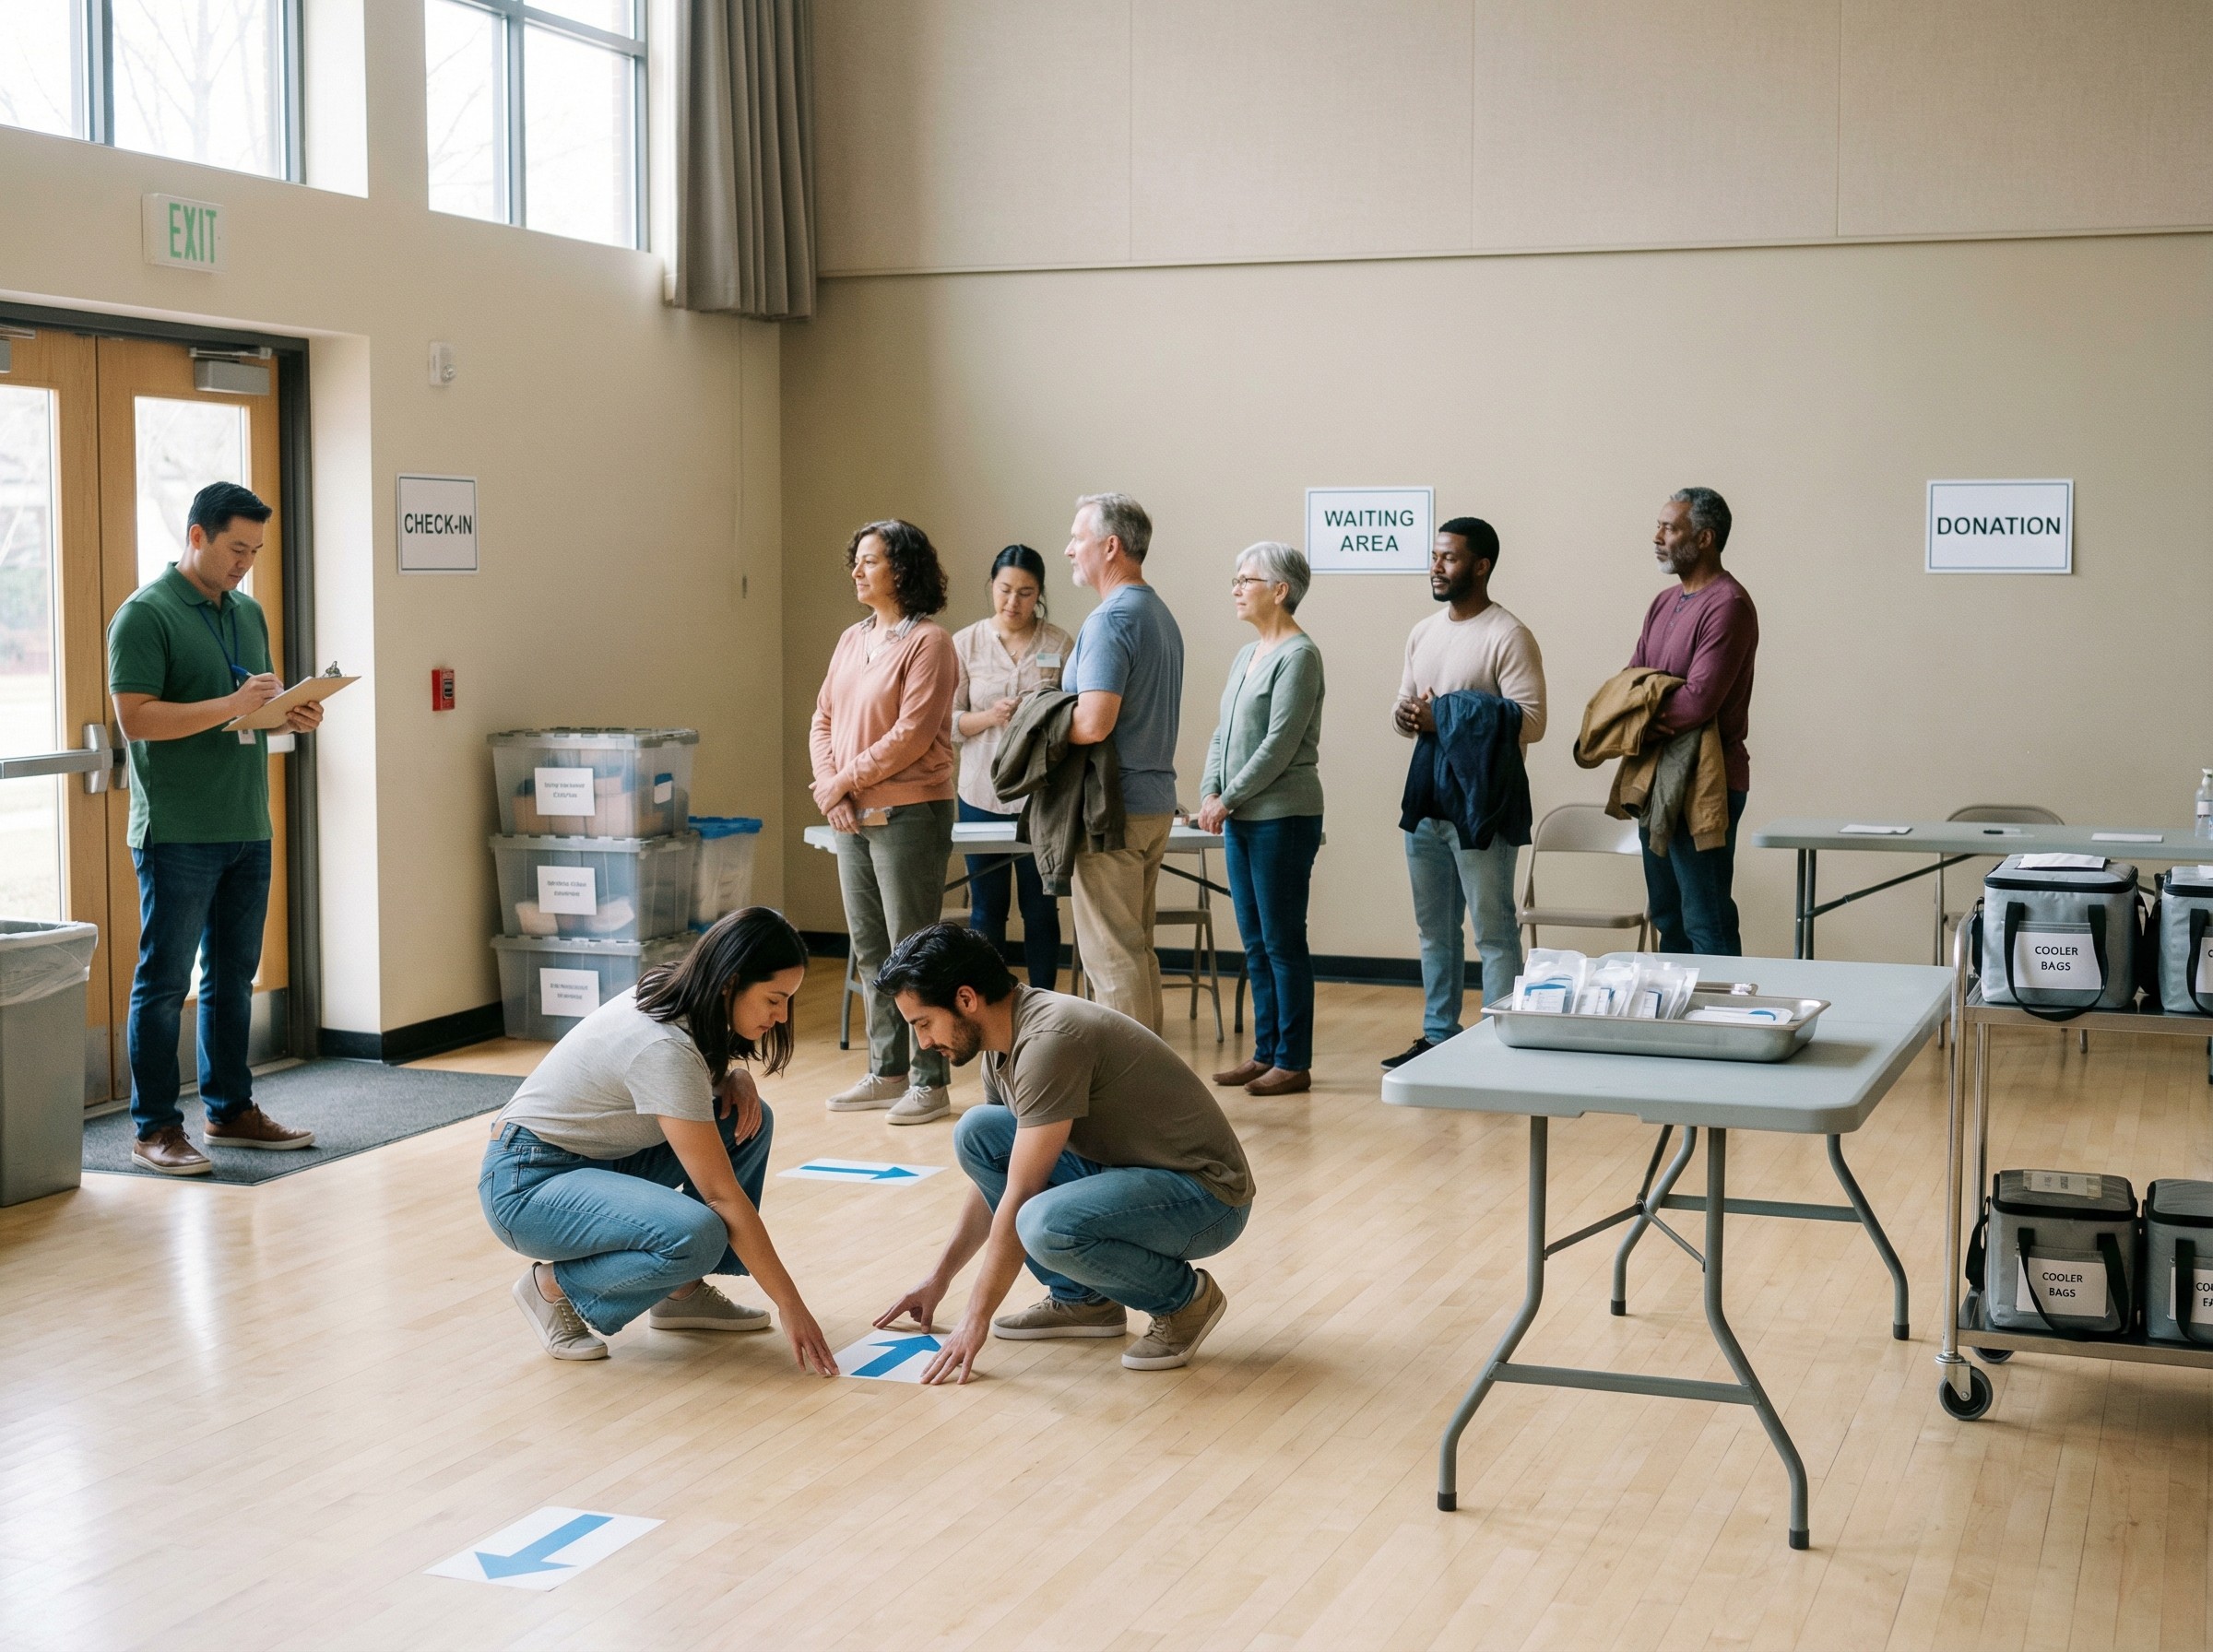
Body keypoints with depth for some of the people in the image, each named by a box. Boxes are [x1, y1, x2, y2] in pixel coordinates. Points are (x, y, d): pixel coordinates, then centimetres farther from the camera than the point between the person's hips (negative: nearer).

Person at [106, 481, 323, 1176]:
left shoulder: (248, 613, 15)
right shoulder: (145, 615, -9)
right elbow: (136, 718, -17)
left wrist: (292, 715, 1)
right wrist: (233, 704, -22)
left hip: (247, 828, 7)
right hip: (178, 832, -7)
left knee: (234, 976, 13)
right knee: (165, 979, -1)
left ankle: (231, 1110, 23)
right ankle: (154, 1128, 4)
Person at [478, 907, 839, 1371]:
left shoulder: (671, 994, -4)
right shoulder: (663, 1049, -29)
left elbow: (705, 1068, 20)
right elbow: (722, 1194, -27)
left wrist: (736, 1075, -5)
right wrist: (791, 1305, -22)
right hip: (527, 1182, -9)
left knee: (749, 1118, -1)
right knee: (697, 1238, -32)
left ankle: (684, 1292, 6)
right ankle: (554, 1287, -6)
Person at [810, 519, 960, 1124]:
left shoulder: (927, 641, -11)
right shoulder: (853, 639, 13)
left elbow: (910, 737, -17)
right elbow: (823, 720, 12)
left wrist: (845, 780, -11)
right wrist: (830, 789, -3)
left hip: (909, 816, -8)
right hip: (853, 817, 8)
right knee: (870, 950, 13)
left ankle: (928, 1081, 5)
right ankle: (886, 1073, 23)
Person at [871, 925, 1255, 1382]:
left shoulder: (1048, 1040, -25)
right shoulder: (1004, 1041, 5)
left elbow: (1018, 1199, -22)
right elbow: (991, 1172, 19)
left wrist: (977, 1316, -15)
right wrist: (940, 1277, 21)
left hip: (1208, 1194, -9)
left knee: (1046, 1225, -35)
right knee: (975, 1132, 0)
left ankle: (1185, 1296, -6)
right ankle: (1081, 1299, 9)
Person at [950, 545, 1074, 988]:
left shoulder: (1058, 643, 0)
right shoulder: (965, 644, 3)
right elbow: (947, 721, 2)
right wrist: (991, 717, -16)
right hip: (983, 794, 1)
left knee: (1041, 910, 6)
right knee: (986, 910, 7)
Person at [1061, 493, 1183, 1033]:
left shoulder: (1110, 619, -17)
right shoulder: (1161, 614, 14)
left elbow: (1094, 723, -26)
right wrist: (1058, 709, 15)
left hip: (1113, 807, -10)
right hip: (1156, 801, 10)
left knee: (1112, 954, -5)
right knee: (1137, 947, 15)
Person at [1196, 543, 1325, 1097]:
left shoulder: (1298, 656, -11)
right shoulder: (1246, 656, 15)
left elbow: (1279, 745, -16)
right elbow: (1222, 735, 16)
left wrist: (1228, 799, -12)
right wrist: (1210, 793, 1)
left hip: (1282, 818, -9)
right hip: (1241, 819, 9)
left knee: (1282, 942, -3)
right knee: (1255, 943, 12)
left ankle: (1293, 1062, 3)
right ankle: (1265, 1052, 20)